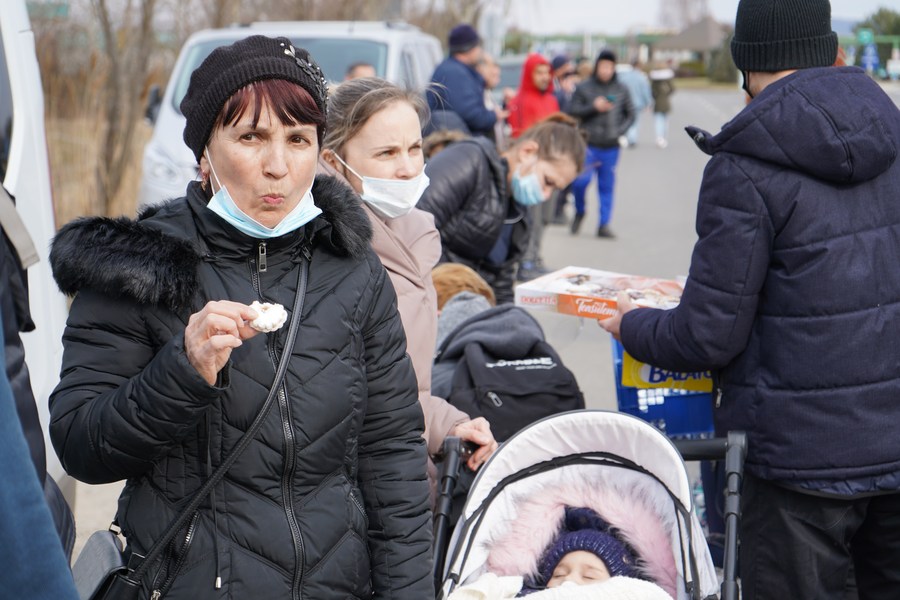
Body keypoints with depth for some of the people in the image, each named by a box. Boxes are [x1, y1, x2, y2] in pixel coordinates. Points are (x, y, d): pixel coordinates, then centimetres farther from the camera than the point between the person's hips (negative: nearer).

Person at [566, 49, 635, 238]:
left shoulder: (621, 90, 9)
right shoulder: (584, 88, 3)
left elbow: (630, 114, 15)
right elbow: (573, 111, 0)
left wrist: (620, 130, -1)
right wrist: (593, 107, -12)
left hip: (611, 146, 2)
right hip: (588, 144, -2)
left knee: (607, 186, 4)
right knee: (580, 180, -13)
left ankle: (604, 224, 12)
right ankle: (579, 212, 15)